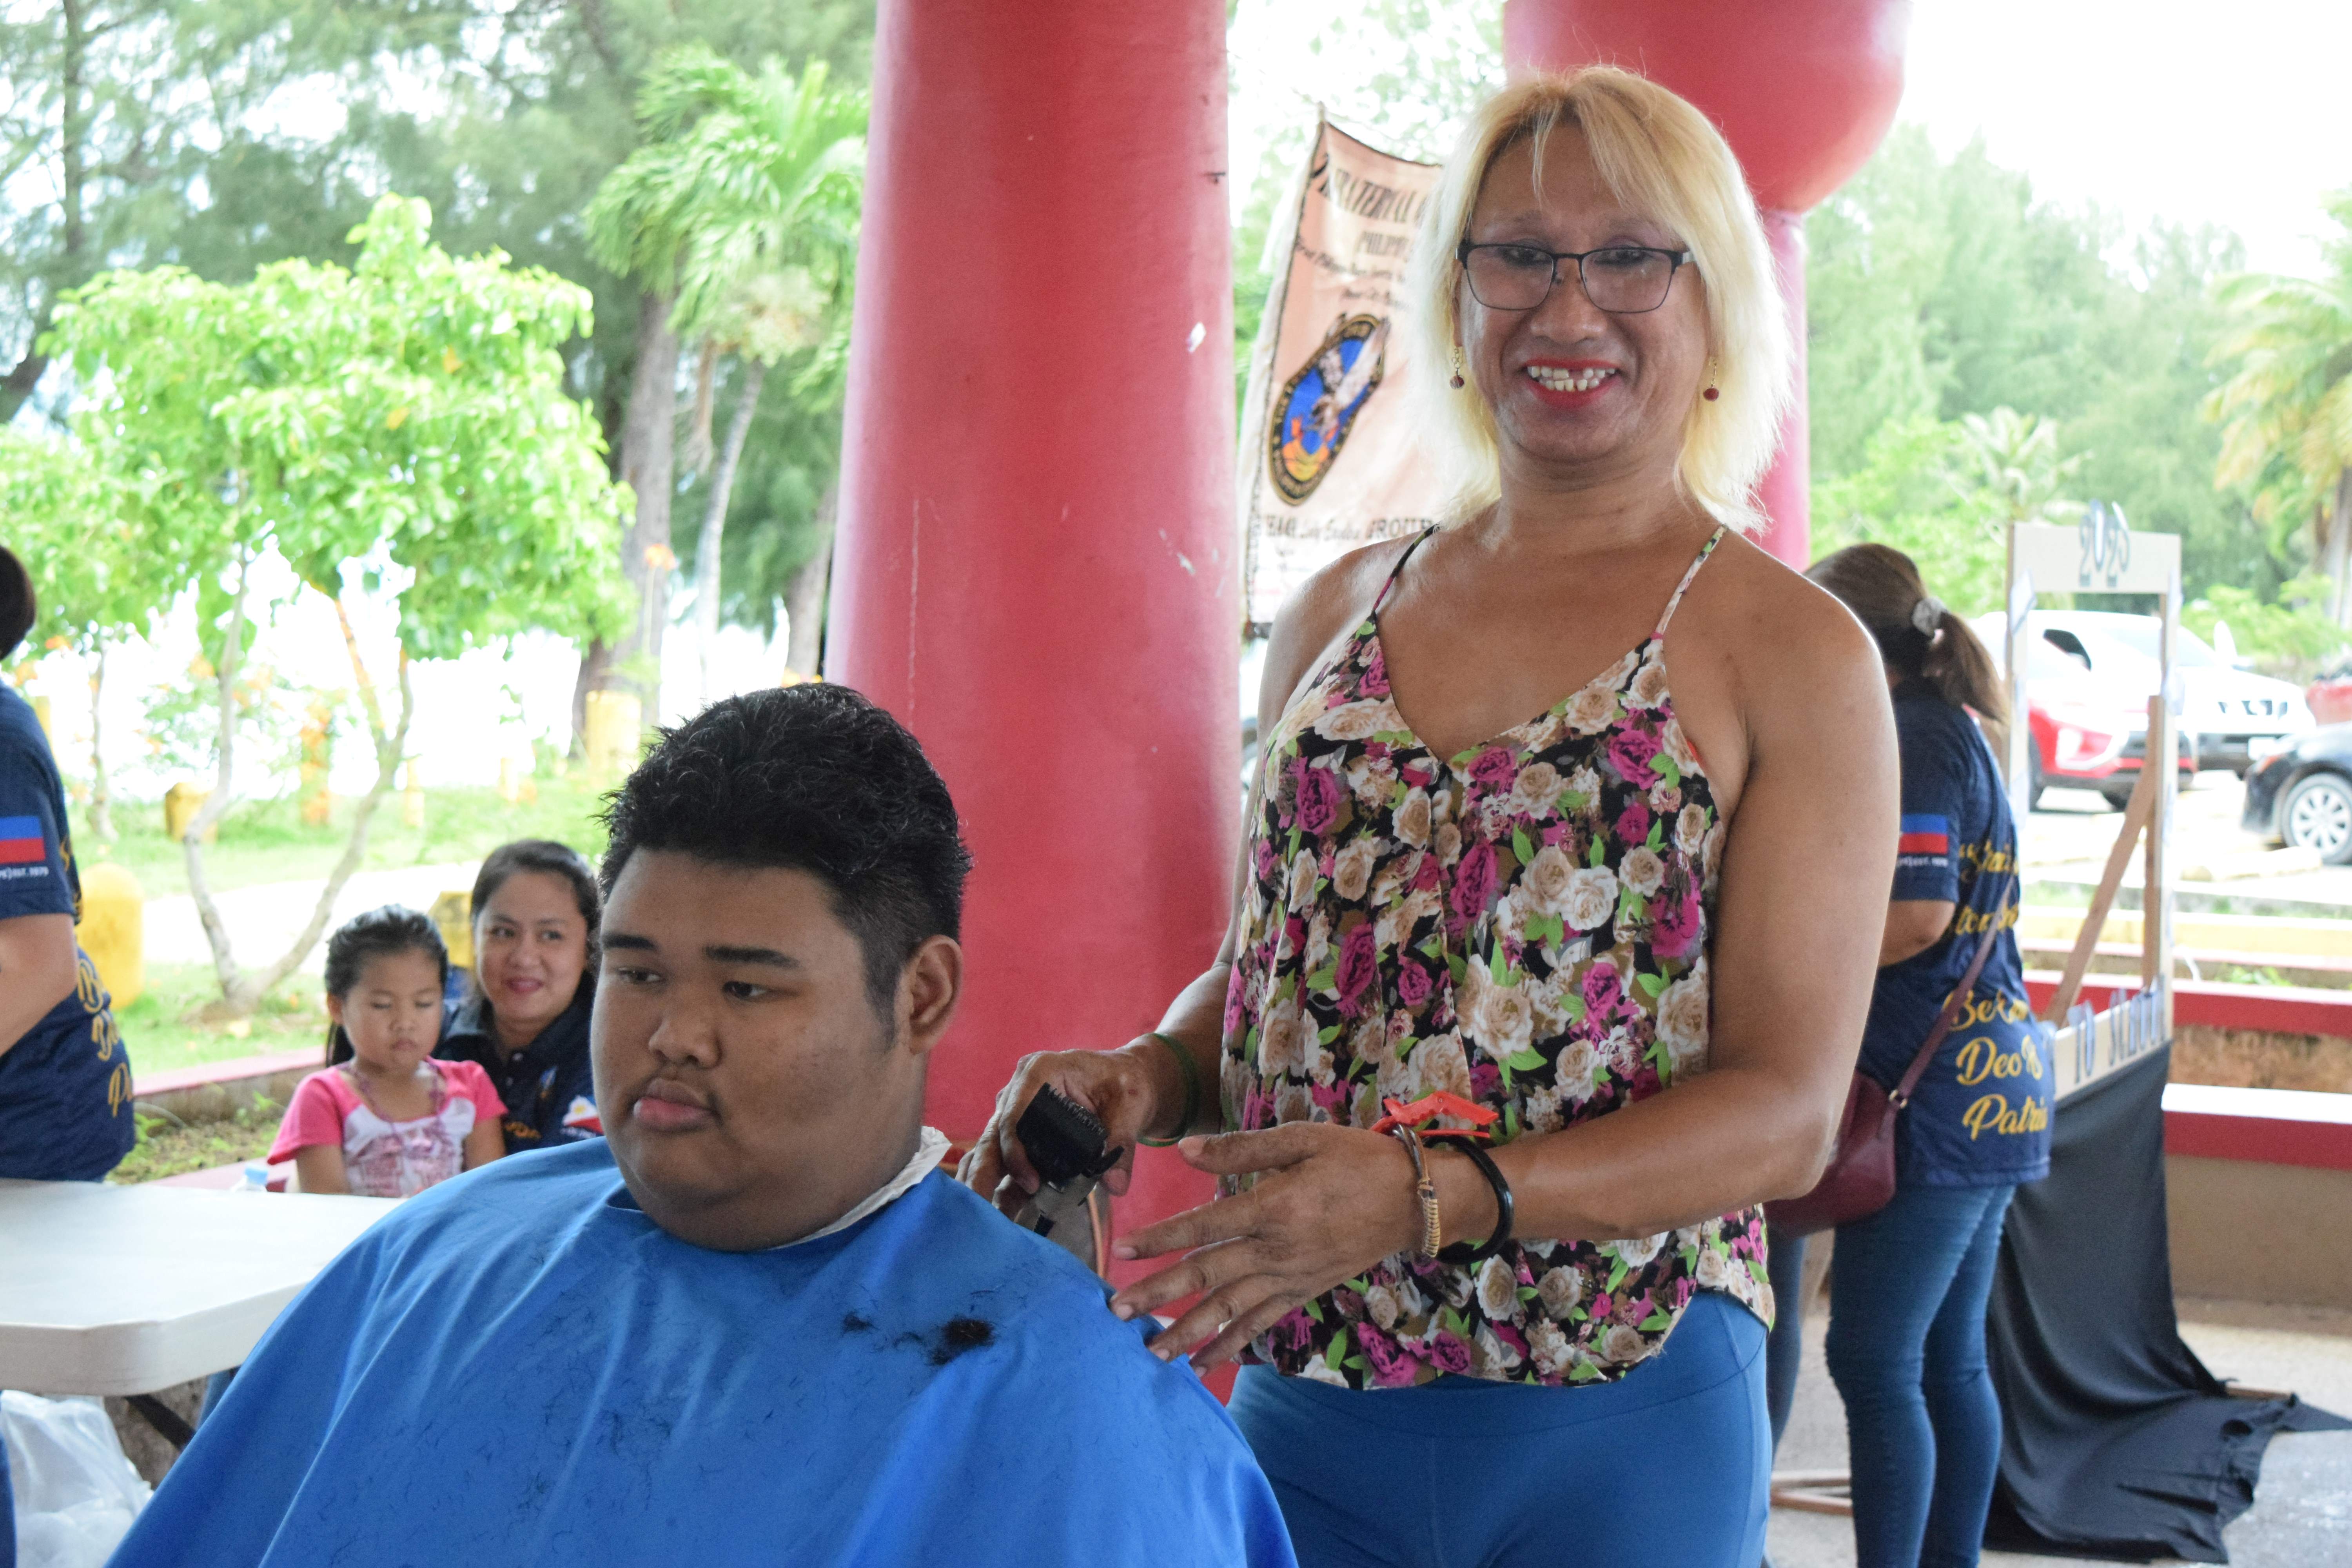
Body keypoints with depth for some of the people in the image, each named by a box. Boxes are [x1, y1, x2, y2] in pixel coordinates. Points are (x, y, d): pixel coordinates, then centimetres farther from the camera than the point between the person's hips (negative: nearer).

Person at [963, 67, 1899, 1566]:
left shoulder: (1792, 648, -5)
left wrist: (1433, 1194, -22)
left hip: (1612, 1434, -3)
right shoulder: (1340, 614, 8)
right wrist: (1148, 1078, -6)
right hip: (1298, 1397, 4)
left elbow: (1788, 1108, -10)